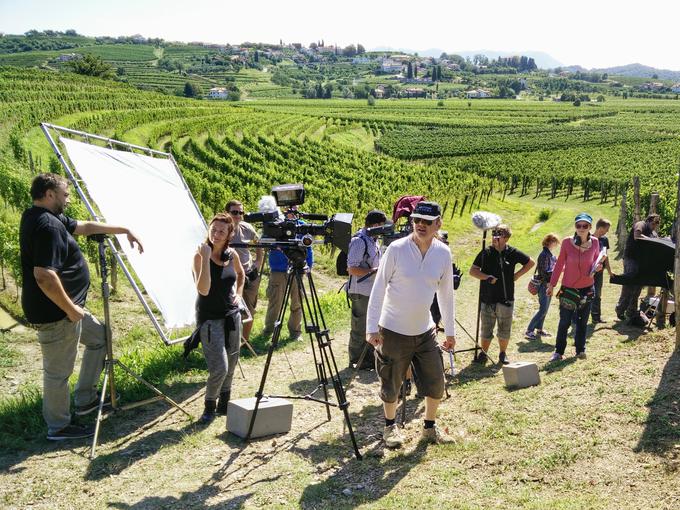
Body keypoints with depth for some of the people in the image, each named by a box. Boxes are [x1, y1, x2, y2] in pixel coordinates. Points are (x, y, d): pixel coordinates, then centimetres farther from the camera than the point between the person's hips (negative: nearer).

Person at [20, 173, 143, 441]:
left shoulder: (44, 218, 9)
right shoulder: (47, 225, -24)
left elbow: (85, 227, 20)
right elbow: (44, 276, -32)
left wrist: (124, 230, 20)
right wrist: (70, 308, -21)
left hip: (65, 308, 11)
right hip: (55, 314, -11)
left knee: (99, 337, 24)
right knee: (58, 371, 4)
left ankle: (85, 399, 29)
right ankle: (58, 427, 21)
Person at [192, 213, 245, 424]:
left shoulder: (232, 255, 1)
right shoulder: (200, 255, -14)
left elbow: (241, 275, 24)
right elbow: (203, 290, -27)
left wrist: (238, 293, 9)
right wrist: (206, 258, -30)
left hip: (232, 315, 6)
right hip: (210, 317, -6)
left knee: (231, 363, 13)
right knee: (219, 367, -12)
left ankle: (224, 404, 32)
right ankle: (209, 406, 10)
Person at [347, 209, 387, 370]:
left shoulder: (373, 240, 12)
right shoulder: (359, 241, -18)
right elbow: (352, 269, -22)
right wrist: (376, 271, -22)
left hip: (373, 290, 9)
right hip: (361, 292, -9)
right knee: (360, 327, 1)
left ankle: (370, 358, 28)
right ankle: (356, 361, 13)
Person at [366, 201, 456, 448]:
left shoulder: (443, 253, -3)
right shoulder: (396, 249, -15)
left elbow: (446, 293, 8)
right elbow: (378, 289, -11)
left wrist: (450, 331, 10)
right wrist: (372, 327, -13)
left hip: (425, 331, 4)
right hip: (393, 331, -4)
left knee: (436, 383, 7)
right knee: (391, 385, 8)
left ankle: (430, 427, 30)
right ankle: (390, 426, 31)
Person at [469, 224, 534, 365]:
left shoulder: (512, 253, -1)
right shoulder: (485, 253, -2)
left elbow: (531, 262, 13)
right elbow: (472, 271, -1)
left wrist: (517, 275, 3)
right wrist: (487, 277, -16)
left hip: (506, 299, 0)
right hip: (487, 299, 0)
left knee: (505, 330, 9)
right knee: (486, 329, 6)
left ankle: (503, 354, 25)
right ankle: (483, 353, 21)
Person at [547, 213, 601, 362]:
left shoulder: (595, 242, -5)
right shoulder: (567, 242, -12)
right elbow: (559, 264, -3)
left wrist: (597, 267, -10)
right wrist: (552, 285, -1)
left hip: (587, 288, 3)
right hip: (568, 288, -2)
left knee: (582, 322, 14)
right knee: (565, 322, 0)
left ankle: (580, 350, 27)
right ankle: (558, 352, 11)